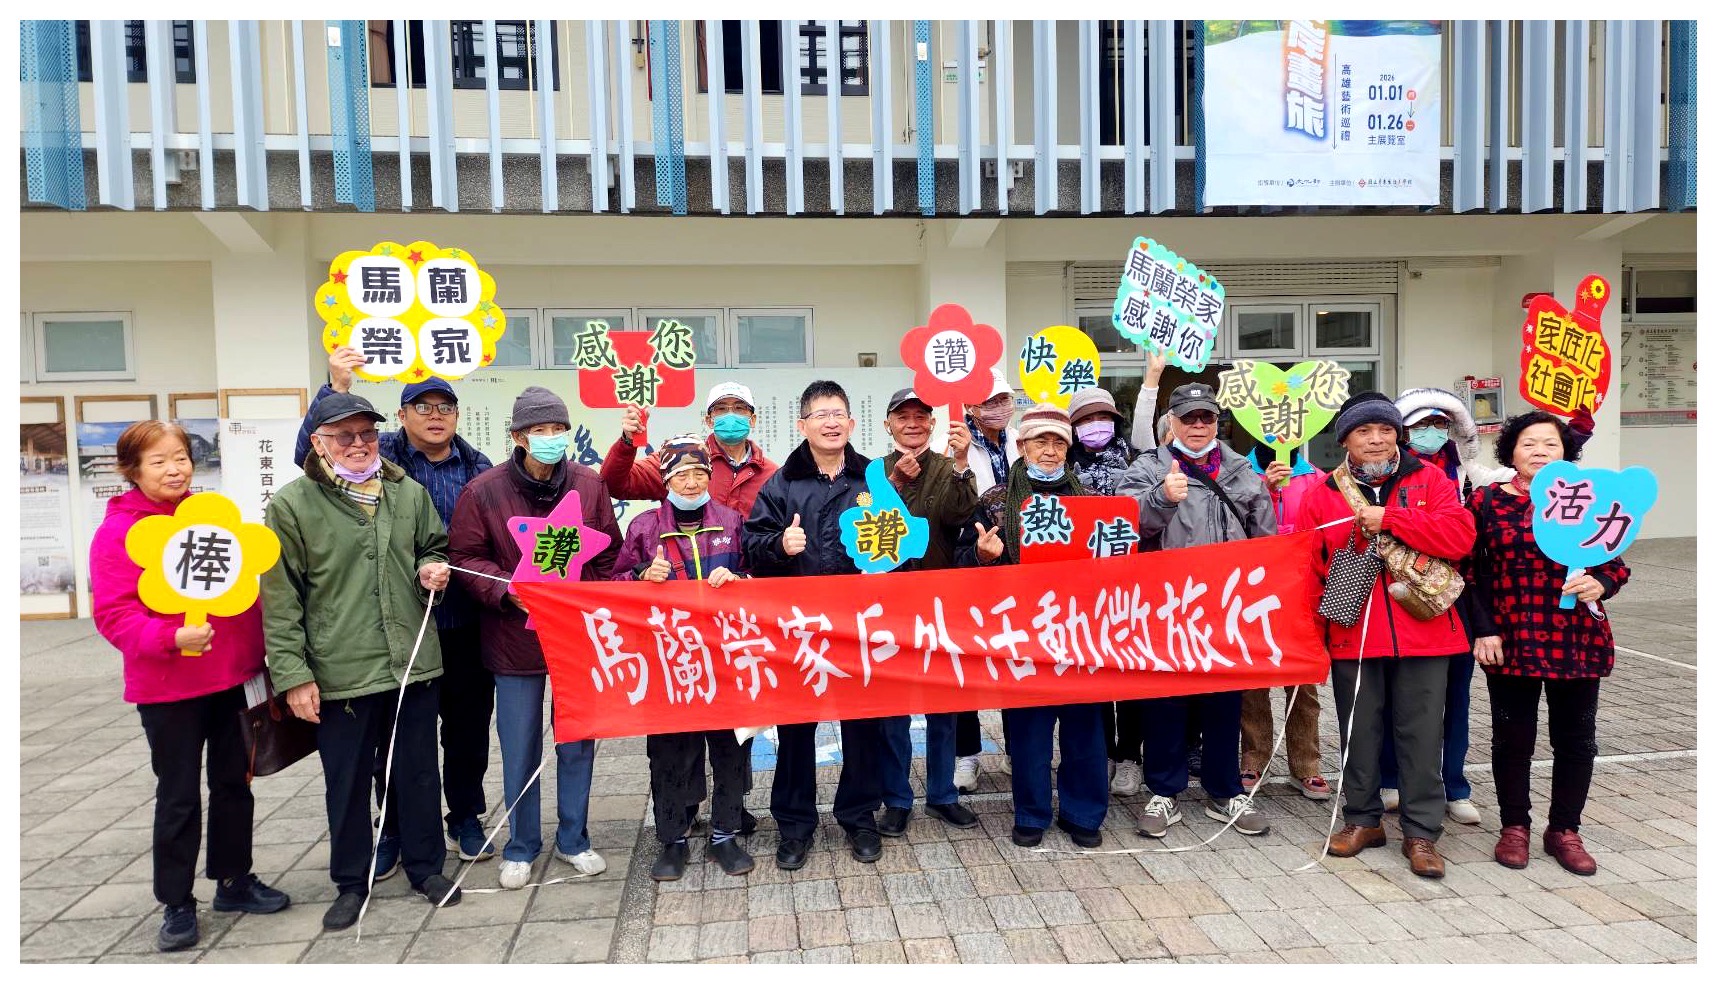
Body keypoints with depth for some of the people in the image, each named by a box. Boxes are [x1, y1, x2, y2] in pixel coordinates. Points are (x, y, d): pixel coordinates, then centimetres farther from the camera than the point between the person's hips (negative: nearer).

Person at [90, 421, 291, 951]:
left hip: (233, 678, 5)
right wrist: (170, 638, -30)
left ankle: (234, 881, 31)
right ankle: (177, 904, 21)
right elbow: (112, 614, -14)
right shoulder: (118, 531, -9)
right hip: (168, 688, -5)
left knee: (234, 782, 15)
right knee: (179, 797, 6)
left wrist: (258, 655, 12)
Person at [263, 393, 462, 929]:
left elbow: (434, 548, 22)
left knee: (419, 773, 14)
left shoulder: (409, 492, 6)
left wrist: (433, 568, -3)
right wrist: (292, 674, -10)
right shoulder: (293, 504, -5)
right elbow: (280, 598, -6)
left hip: (414, 663, 3)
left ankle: (426, 867, 32)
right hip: (340, 673, -3)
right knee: (347, 783, 11)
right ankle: (351, 882, 30)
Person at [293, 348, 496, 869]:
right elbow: (312, 453, -14)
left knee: (468, 725, 13)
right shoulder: (382, 456, 0)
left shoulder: (479, 468, 8)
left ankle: (466, 818, 31)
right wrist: (336, 389, -24)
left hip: (465, 624, 2)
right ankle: (393, 831, 25)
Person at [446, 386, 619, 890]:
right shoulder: (484, 491, -7)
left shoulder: (589, 484, -2)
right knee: (520, 750, 9)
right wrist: (510, 592, -20)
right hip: (514, 638, -1)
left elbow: (608, 554, 4)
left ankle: (573, 839, 30)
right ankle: (521, 847, 27)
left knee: (577, 744, 12)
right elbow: (466, 559, -5)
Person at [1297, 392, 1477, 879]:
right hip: (1352, 636, 1)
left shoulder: (1429, 481, 4)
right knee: (1359, 733, 11)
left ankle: (1421, 832, 16)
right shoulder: (1321, 494, 5)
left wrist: (1388, 520, -16)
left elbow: (1460, 536, -11)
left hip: (1422, 632, -1)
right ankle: (1362, 820, 26)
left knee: (1421, 734, 4)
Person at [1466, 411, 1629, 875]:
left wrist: (1599, 584, -13)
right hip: (1510, 642, -1)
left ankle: (1564, 830, 24)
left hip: (1578, 641, 2)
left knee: (1575, 737, 9)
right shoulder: (1486, 501, 2)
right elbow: (1472, 572, 1)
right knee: (1512, 736, 7)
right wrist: (1484, 631, -6)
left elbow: (1616, 563, 9)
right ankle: (1515, 826, 23)